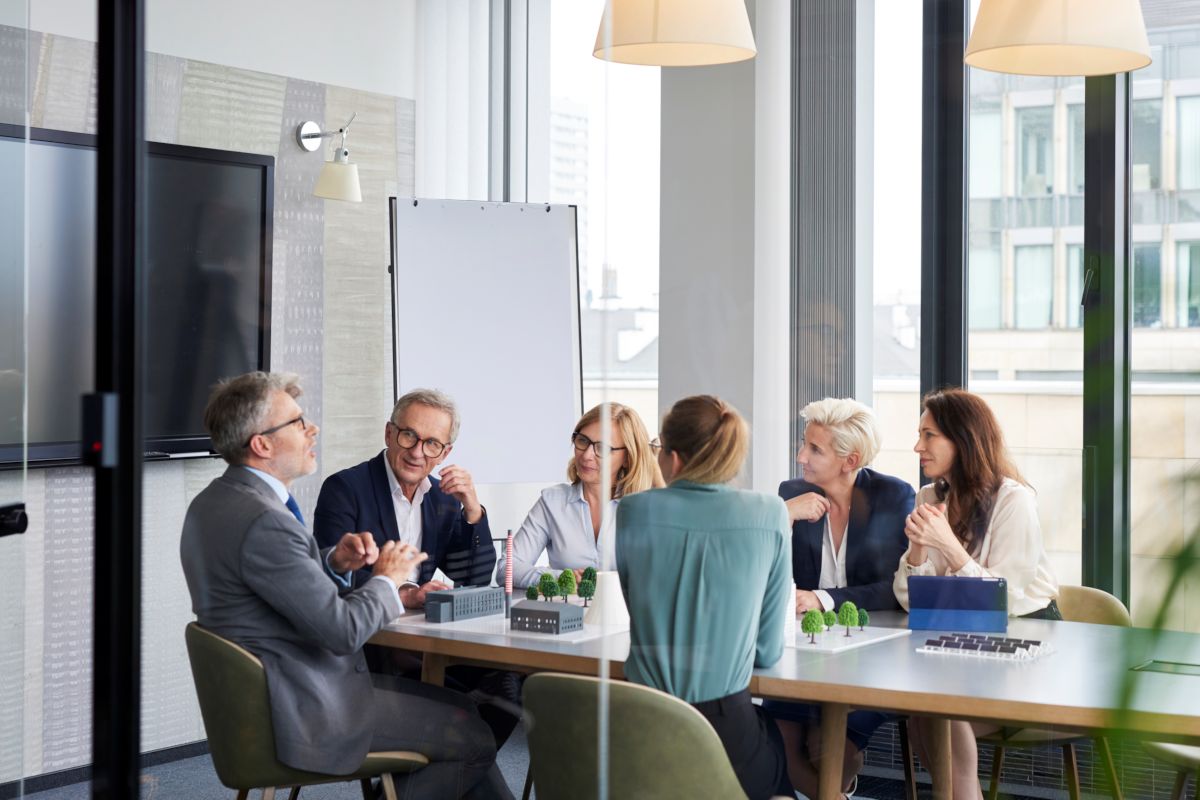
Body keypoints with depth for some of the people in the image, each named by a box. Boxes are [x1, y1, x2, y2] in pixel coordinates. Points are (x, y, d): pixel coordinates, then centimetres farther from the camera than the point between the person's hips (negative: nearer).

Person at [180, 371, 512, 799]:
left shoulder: (212, 503, 8)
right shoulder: (263, 522, -25)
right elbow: (343, 630, -24)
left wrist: (333, 563, 0)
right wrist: (386, 578, -6)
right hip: (303, 711, -10)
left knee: (456, 705, 14)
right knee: (475, 736, -4)